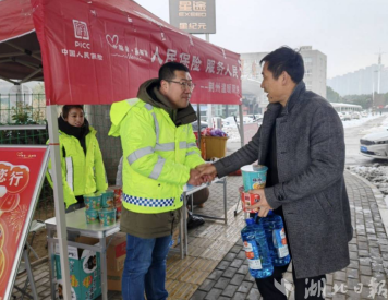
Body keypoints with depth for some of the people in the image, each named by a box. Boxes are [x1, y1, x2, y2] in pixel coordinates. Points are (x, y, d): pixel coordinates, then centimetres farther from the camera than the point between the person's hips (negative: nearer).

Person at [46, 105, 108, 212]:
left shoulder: (90, 136, 7)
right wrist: (68, 198, -17)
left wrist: (103, 192, 7)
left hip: (91, 196, 5)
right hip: (70, 197, -4)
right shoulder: (58, 139, -8)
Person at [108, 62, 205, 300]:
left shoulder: (182, 115, 7)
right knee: (138, 265, 9)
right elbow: (142, 160, -30)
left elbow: (190, 149, 8)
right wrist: (185, 174, -26)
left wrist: (198, 166, -16)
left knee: (159, 260, 25)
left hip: (171, 204, 8)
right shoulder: (139, 113, -22)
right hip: (144, 206, -8)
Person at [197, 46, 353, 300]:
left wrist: (275, 195, -25)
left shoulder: (320, 112, -18)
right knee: (265, 277, 21)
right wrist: (219, 168, 12)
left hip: (312, 222, -7)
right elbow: (253, 149, 18)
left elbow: (328, 168, -24)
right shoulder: (273, 112, 8)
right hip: (276, 216, 8)